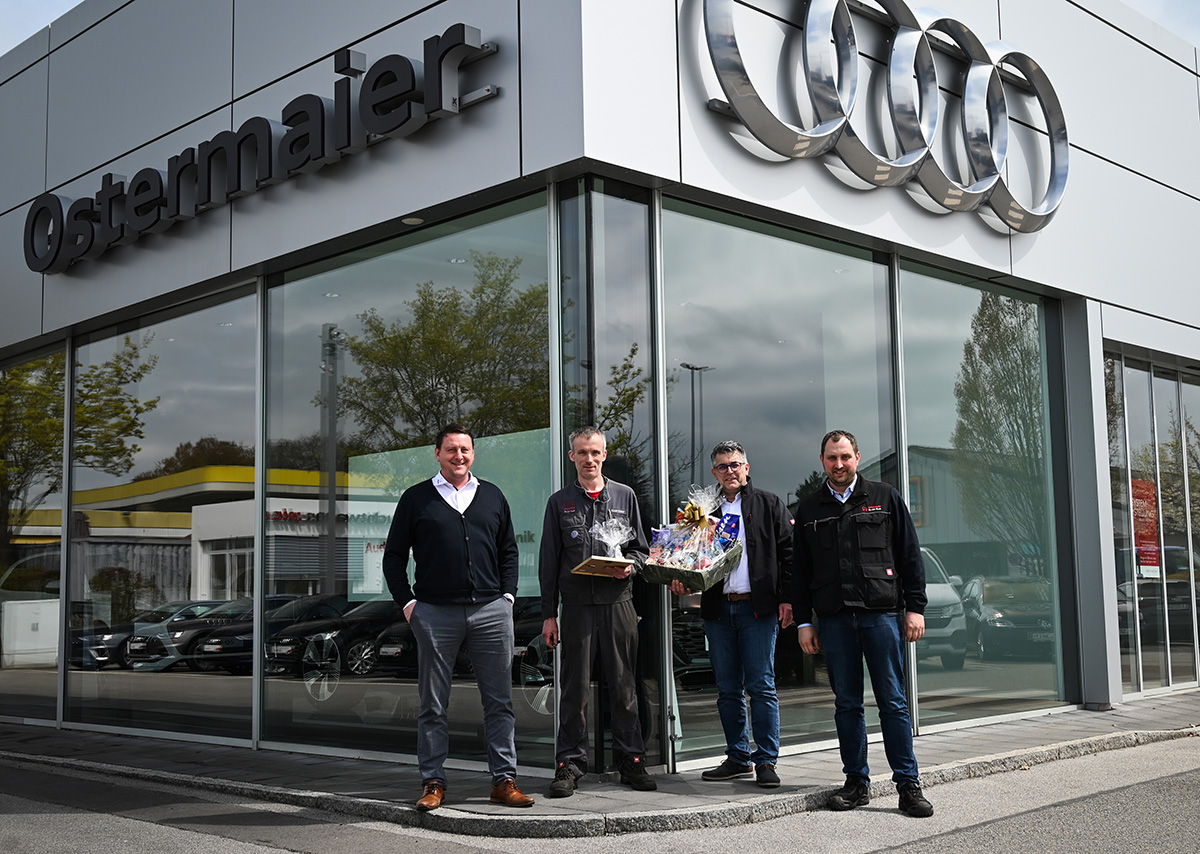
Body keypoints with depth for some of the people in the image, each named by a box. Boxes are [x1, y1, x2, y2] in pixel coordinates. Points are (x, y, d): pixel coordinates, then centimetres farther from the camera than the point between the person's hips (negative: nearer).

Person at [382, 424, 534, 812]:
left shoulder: (492, 496, 14)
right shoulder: (416, 498, 7)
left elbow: (508, 551, 19)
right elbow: (394, 556, 8)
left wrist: (507, 595, 7)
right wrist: (407, 602, -1)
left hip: (490, 611, 2)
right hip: (435, 613, -2)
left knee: (499, 700, 3)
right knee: (433, 704, 3)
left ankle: (504, 780, 10)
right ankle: (433, 782, 12)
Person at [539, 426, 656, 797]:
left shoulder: (625, 496, 11)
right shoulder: (560, 502, 9)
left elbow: (641, 547, 15)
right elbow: (549, 561, 8)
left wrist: (630, 566, -9)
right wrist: (548, 614, 4)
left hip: (618, 602, 1)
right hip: (577, 603, -1)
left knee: (624, 686, 4)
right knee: (575, 688, 1)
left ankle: (631, 761, 14)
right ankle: (569, 765, 9)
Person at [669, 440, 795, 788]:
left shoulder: (769, 504, 6)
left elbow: (787, 551, 2)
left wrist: (786, 598, -6)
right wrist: (682, 581, -3)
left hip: (758, 606, -4)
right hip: (718, 609, 4)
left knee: (761, 686, -4)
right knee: (728, 689, 7)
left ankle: (766, 760, 2)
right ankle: (739, 758, 17)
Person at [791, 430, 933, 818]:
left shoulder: (885, 498, 9)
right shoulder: (809, 510, 13)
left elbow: (910, 556, 7)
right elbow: (800, 571, 13)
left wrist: (915, 607, -1)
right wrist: (804, 622, 6)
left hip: (882, 613, -2)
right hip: (834, 618, 2)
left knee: (893, 701, -2)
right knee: (847, 703, 5)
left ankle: (908, 785, 2)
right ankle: (857, 782, 14)